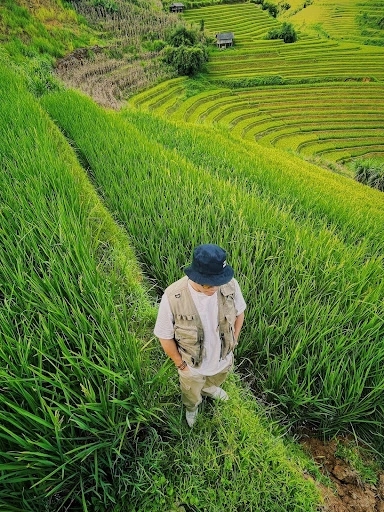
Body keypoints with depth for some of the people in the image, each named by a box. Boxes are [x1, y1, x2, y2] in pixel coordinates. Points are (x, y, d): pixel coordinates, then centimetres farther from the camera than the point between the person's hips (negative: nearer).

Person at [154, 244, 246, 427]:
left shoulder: (230, 285, -28)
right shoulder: (172, 297, -37)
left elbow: (239, 313, -6)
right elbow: (165, 336, -21)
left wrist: (234, 341, -1)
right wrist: (180, 363, -11)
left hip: (223, 358, 3)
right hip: (192, 365, -2)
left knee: (216, 379, 38)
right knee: (192, 395, 32)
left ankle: (208, 387, 75)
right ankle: (192, 409, 68)